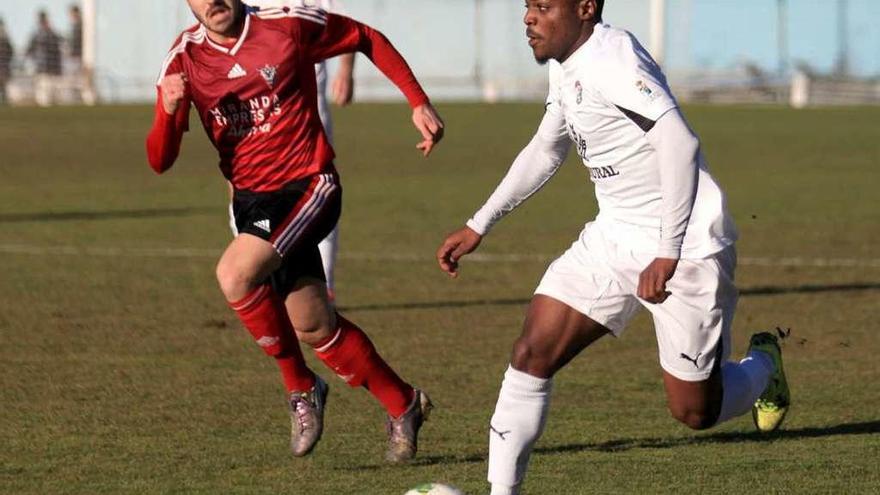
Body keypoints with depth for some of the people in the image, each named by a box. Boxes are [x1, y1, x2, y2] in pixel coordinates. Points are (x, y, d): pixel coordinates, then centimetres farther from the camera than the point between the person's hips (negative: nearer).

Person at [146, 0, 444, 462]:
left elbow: (368, 40, 5)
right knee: (312, 324, 7)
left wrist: (419, 103, 2)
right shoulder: (184, 58, -2)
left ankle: (301, 389, -6)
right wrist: (168, 110, -27)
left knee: (235, 275, -26)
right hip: (250, 199, 5)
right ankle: (402, 405, 27)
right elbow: (160, 160, -7)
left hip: (307, 186, -5)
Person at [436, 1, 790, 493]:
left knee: (695, 411, 2)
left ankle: (761, 366, 34)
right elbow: (545, 152, 24)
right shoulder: (567, 67, 7)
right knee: (531, 355, -6)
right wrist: (479, 226, 20)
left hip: (685, 247, -8)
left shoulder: (611, 57, -23)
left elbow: (680, 143, -33)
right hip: (614, 238, 8)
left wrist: (668, 254, -34)